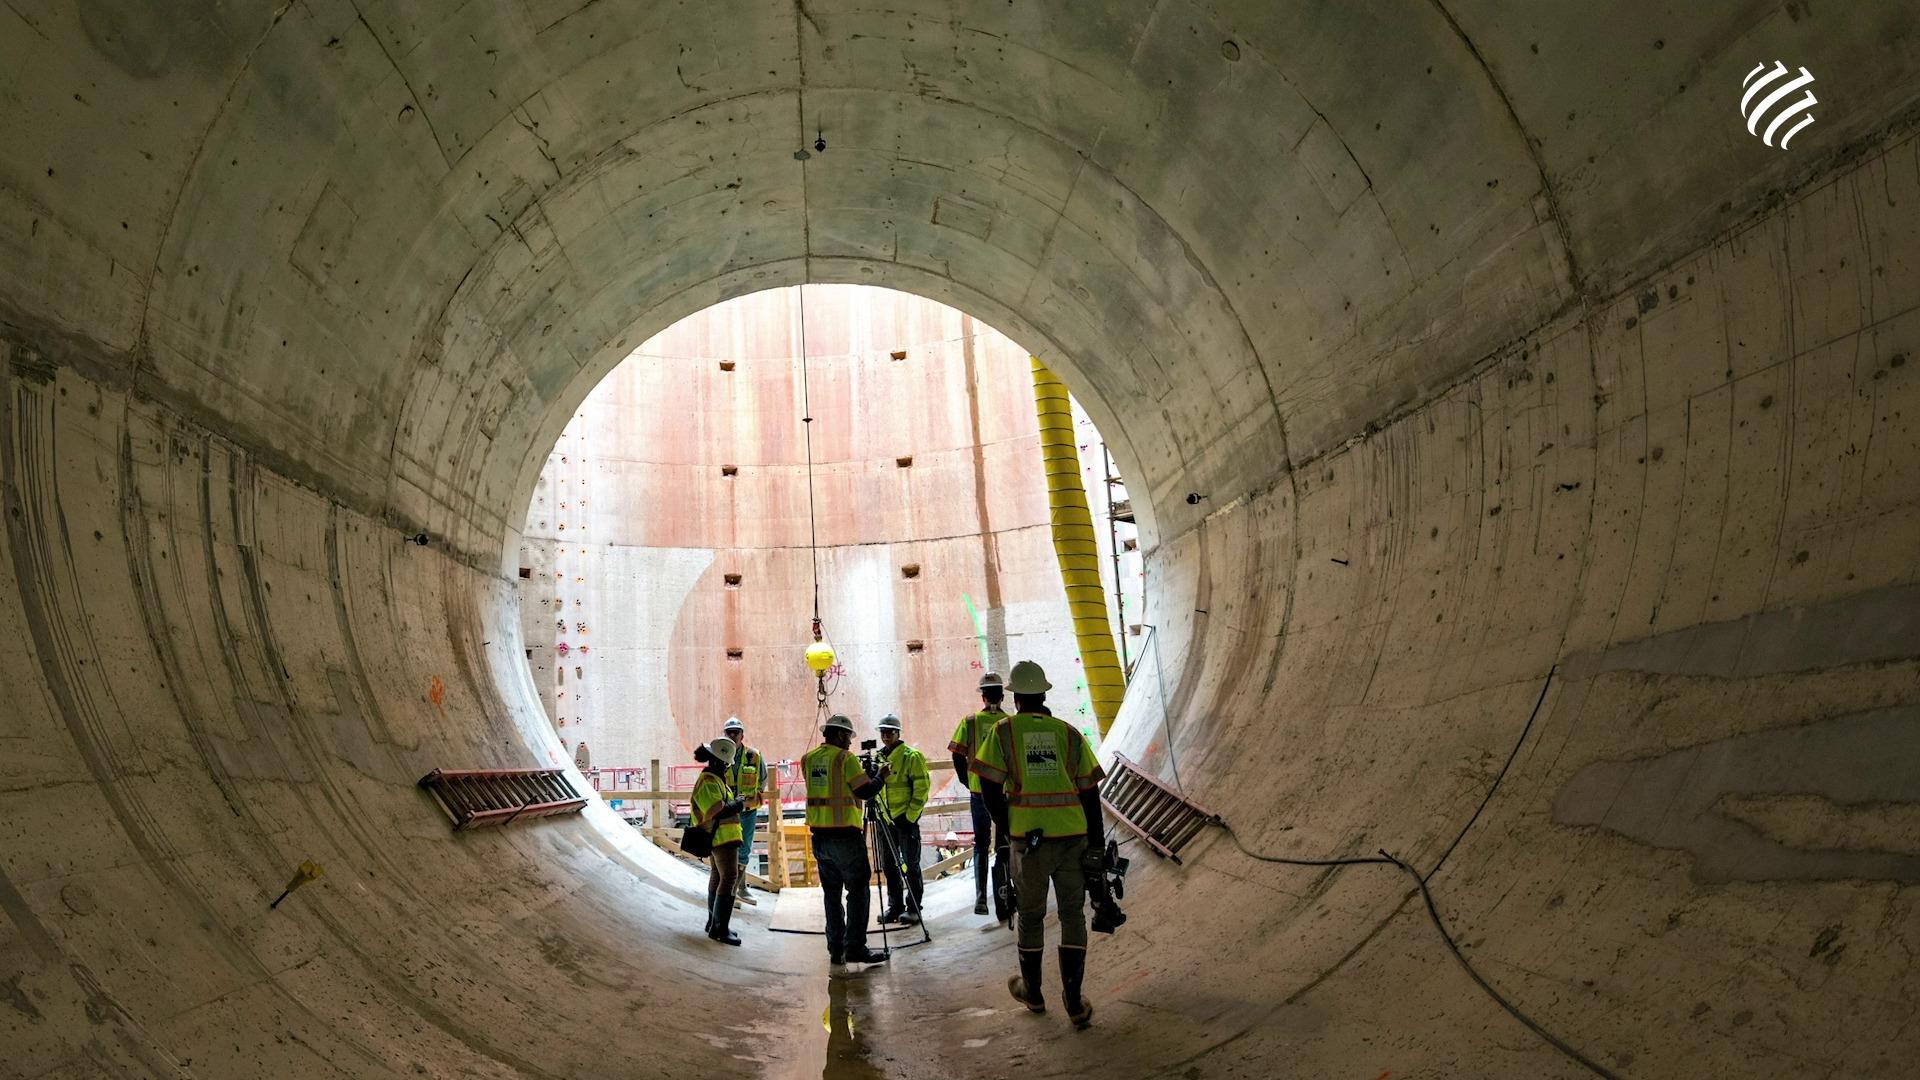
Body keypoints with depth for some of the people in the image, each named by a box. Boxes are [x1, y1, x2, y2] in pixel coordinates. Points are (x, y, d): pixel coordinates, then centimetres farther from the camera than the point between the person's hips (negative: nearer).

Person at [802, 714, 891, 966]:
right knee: (857, 891, 0)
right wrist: (881, 776, 6)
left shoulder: (809, 759, 10)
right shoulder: (845, 758, -9)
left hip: (819, 836, 7)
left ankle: (835, 949, 13)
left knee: (832, 893, 12)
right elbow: (865, 791, -12)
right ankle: (855, 947, -3)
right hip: (845, 835, -6)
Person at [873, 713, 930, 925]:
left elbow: (922, 787, -11)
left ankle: (913, 909, 4)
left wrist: (911, 816, -14)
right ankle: (894, 907, 19)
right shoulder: (877, 758, 12)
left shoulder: (912, 756, -8)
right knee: (889, 865, 10)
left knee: (910, 865, -3)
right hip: (885, 819, 6)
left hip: (906, 819, -6)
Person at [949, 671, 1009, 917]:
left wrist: (968, 782, 9)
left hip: (978, 793, 1)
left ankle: (980, 897, 2)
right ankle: (1002, 905, 9)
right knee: (1003, 848, 9)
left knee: (980, 845, 16)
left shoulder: (969, 721, -3)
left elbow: (958, 757, -3)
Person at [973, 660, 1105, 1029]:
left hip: (1030, 841, -1)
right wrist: (1097, 845, 7)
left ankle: (1032, 992, 32)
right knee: (1072, 916, 11)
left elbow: (990, 790, -7)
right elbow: (1089, 793, 3)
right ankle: (1074, 1002, 9)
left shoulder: (1004, 732, -1)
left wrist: (1008, 829, 6)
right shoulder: (1069, 733, 5)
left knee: (1031, 916, 16)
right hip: (1073, 838, 1)